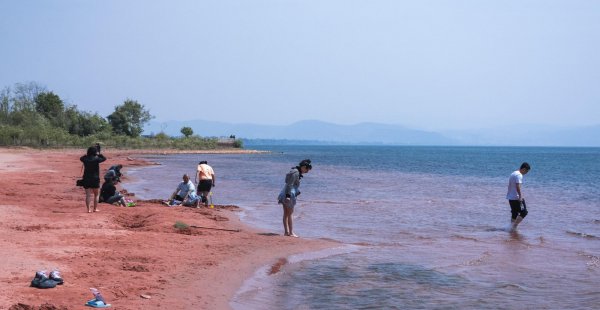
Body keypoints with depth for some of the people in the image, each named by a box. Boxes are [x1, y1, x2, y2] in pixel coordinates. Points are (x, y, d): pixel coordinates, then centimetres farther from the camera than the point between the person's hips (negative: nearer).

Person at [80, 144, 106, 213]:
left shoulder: (85, 159, -2)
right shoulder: (96, 159, -11)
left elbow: (81, 158, 21)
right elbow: (104, 158, 5)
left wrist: (87, 155, 17)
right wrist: (99, 154, 13)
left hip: (86, 179, 2)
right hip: (95, 179, -2)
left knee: (88, 195, 3)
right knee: (96, 195, 13)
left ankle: (89, 209, -2)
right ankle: (95, 208, 15)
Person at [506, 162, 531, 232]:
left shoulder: (513, 174, 16)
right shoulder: (519, 175, -14)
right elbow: (517, 186, -25)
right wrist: (520, 196, -25)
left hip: (510, 197, 9)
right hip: (516, 198, -9)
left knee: (514, 213, 16)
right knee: (524, 212, -4)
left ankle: (512, 227, 17)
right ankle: (514, 226, -9)